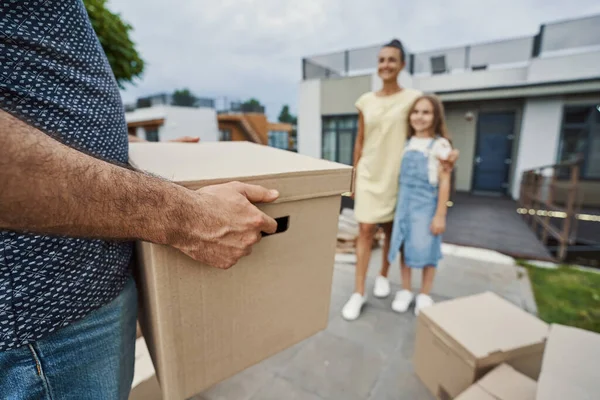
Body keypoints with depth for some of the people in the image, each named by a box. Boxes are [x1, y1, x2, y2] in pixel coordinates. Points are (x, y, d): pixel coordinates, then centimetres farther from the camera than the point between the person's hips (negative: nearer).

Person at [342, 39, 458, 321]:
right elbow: (360, 142, 9)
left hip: (396, 175, -1)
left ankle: (383, 275, 35)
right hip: (369, 174, 1)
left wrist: (450, 151, -21)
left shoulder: (413, 98, -2)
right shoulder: (366, 101, 6)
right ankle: (358, 293, 4)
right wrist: (354, 176, 9)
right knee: (365, 231, -3)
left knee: (391, 229, 11)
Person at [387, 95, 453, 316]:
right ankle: (405, 291, 29)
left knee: (426, 250, 6)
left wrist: (440, 215, -11)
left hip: (426, 205, -5)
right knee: (404, 247, 11)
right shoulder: (407, 143, 8)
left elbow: (444, 182, -9)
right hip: (404, 204, 5)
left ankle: (424, 296, 26)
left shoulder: (440, 144, -8)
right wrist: (398, 205, 10)